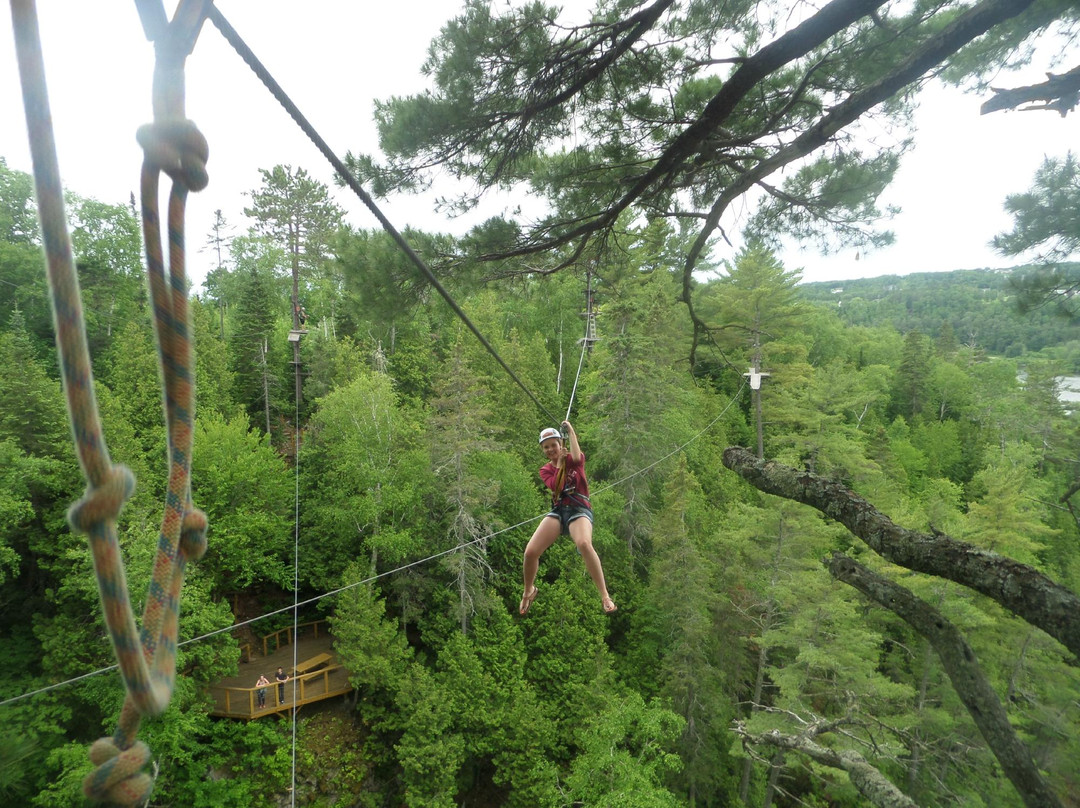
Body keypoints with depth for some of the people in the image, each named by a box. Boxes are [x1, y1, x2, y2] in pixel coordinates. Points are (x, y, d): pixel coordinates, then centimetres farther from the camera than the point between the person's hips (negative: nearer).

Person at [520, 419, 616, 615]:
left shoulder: (573, 459, 7)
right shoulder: (545, 470, 13)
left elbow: (577, 458, -20)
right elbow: (556, 486, -7)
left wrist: (571, 432, -12)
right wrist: (559, 464, -4)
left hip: (579, 510, -3)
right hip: (558, 511, 3)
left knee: (584, 544, -37)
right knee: (530, 552, -16)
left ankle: (605, 596, -30)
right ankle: (529, 591, 15)